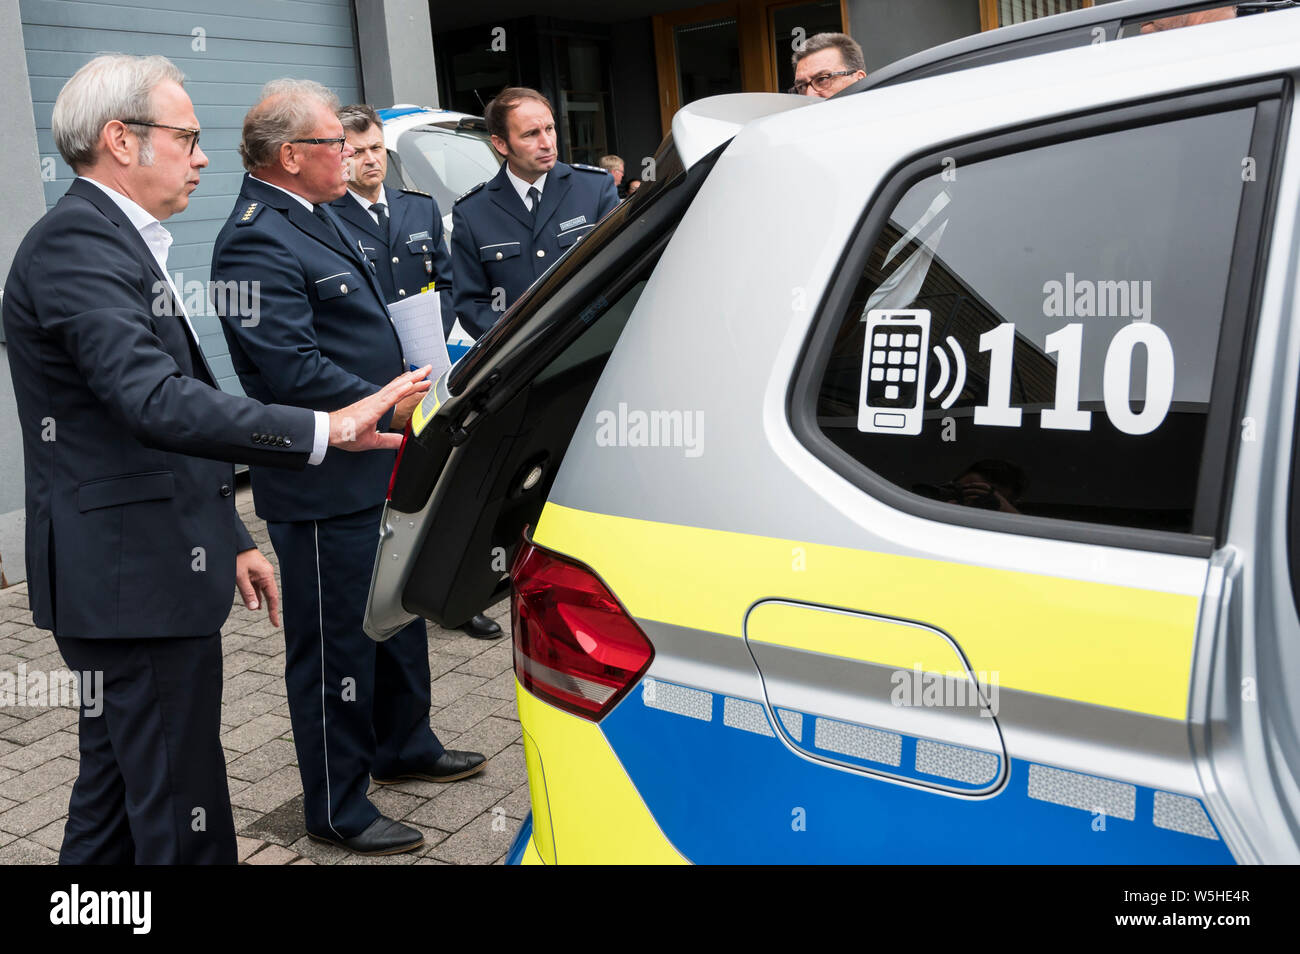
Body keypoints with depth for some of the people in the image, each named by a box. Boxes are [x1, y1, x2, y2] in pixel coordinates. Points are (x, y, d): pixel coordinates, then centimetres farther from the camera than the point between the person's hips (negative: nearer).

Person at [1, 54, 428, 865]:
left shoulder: (112, 240, 18)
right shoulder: (79, 246, -15)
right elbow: (158, 403, -31)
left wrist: (229, 540, 21)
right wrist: (324, 430, -35)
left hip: (124, 575, 11)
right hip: (137, 579, -11)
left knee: (115, 801, 21)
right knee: (181, 821, -3)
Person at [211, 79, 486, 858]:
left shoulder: (315, 217, 13)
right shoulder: (257, 243, -20)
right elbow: (293, 369, -27)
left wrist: (408, 404, 11)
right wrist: (397, 412, -21)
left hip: (377, 471, 10)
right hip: (324, 488, -10)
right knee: (336, 646, 3)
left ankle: (404, 745, 43)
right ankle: (338, 809, 19)